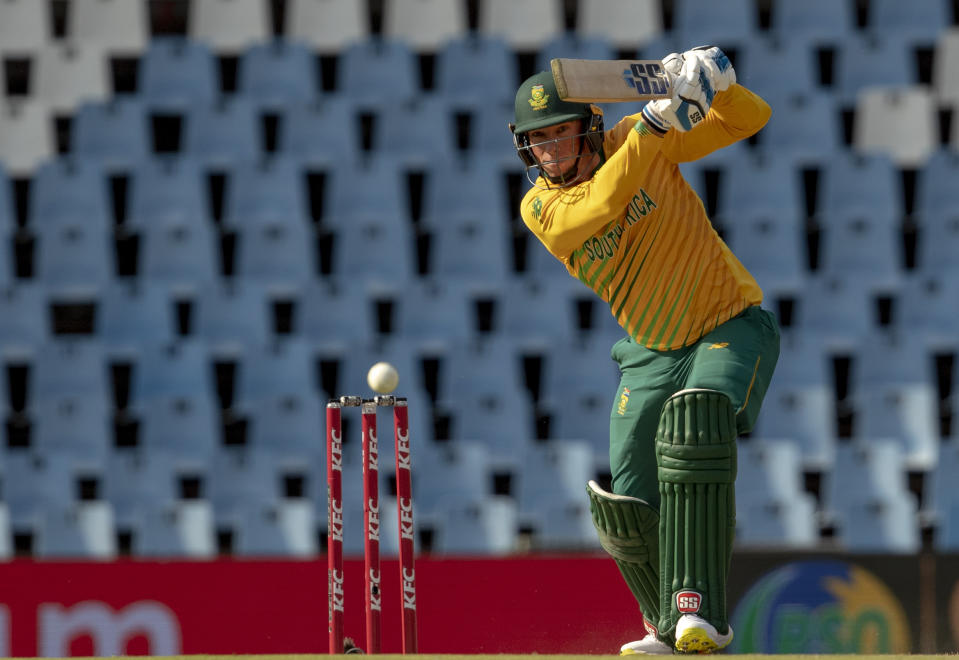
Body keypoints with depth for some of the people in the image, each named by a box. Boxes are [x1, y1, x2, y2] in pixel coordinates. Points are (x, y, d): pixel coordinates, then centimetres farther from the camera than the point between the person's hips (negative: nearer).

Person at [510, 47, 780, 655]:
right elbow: (600, 206, -32)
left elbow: (750, 119, -12)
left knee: (695, 422, -33)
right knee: (630, 508, -3)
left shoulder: (634, 141, -10)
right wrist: (655, 122, -39)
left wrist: (714, 80, -34)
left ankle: (699, 611, -38)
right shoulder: (540, 206, -9)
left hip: (731, 327, -4)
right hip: (652, 352, 4)